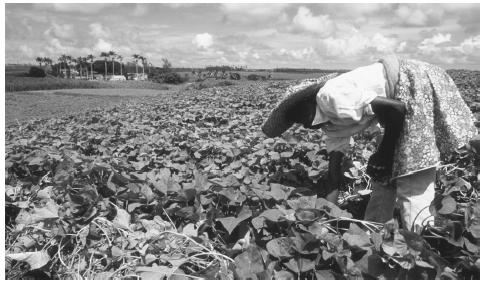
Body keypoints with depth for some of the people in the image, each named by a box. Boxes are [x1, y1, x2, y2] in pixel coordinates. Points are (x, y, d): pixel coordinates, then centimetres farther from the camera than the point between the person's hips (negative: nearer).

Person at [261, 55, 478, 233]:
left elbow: (397, 108, -24)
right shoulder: (331, 119, 6)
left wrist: (386, 149, -9)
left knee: (413, 184, -8)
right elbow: (335, 161, 7)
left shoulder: (333, 97, -24)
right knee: (383, 172, 14)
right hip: (406, 98, 10)